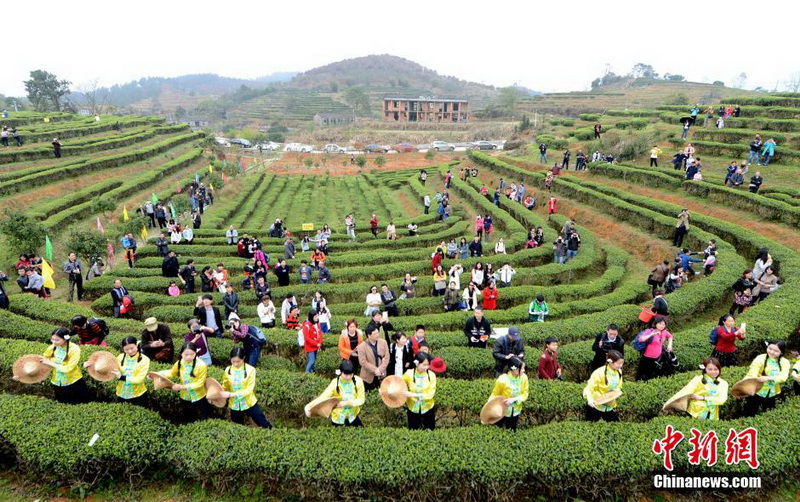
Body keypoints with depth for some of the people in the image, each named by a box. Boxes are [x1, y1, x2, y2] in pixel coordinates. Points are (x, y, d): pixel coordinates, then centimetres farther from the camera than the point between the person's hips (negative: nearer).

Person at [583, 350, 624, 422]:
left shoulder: (619, 372, -4)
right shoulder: (599, 373, -24)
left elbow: (618, 387, 10)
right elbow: (589, 388, -24)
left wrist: (617, 391, -13)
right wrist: (590, 399, -43)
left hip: (610, 406, 5)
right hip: (595, 406, -5)